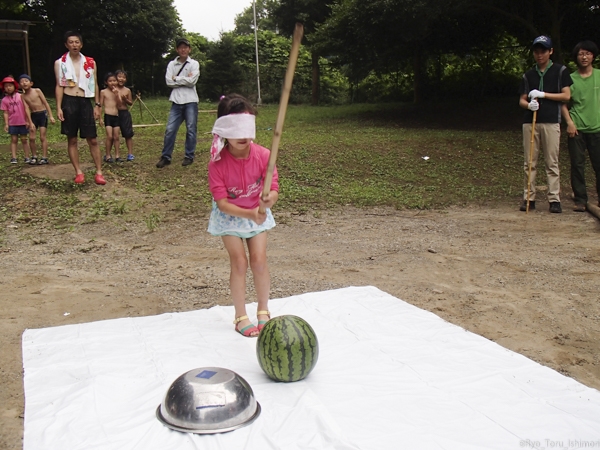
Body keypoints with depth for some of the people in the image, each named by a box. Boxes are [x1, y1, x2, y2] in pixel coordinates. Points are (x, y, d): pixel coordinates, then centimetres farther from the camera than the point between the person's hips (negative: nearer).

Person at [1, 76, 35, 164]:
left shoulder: (20, 96, -4)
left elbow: (26, 108, -4)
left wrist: (29, 121, -7)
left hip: (23, 122, -1)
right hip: (12, 123, 1)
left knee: (24, 139, 6)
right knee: (14, 140, 4)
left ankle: (27, 157, 11)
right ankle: (14, 158, 5)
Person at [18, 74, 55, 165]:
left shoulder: (37, 91, -5)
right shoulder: (23, 96, 2)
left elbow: (46, 103, -4)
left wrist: (51, 116, -9)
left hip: (42, 114, -3)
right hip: (33, 116, 3)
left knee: (42, 137, -5)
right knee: (31, 138, 0)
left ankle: (44, 157, 0)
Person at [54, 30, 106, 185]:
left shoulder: (90, 62, 7)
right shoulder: (60, 63, 4)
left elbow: (95, 85, 10)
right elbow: (59, 86, 2)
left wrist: (97, 105, 4)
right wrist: (58, 108, -5)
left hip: (85, 102, 1)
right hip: (69, 102, -1)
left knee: (93, 139, -1)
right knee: (72, 139, 3)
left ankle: (99, 172, 3)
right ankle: (78, 172, 10)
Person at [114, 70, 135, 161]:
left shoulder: (127, 90, 2)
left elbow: (131, 103, 5)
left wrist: (125, 99, -13)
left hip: (125, 113, 1)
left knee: (128, 134, 3)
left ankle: (130, 153, 10)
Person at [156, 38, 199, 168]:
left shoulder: (194, 64, 3)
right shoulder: (171, 64, 9)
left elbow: (192, 81, -11)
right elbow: (169, 82, -3)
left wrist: (176, 78, -4)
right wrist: (185, 80, -7)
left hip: (190, 101, -2)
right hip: (176, 101, 2)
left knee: (191, 130, 2)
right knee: (170, 129, -1)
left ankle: (189, 156, 13)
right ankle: (166, 157, 6)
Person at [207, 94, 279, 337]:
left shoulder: (263, 155, -22)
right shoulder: (217, 163, -27)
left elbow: (273, 189, -22)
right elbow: (222, 203, -26)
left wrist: (269, 199, -46)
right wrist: (250, 214, -40)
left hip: (258, 213, 2)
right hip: (229, 216, -1)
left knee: (259, 261, -4)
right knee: (239, 262, -7)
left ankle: (263, 311, 19)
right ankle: (241, 316, 10)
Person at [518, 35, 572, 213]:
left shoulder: (560, 71, 7)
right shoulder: (528, 75, 15)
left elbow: (566, 95, 0)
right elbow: (522, 100, 13)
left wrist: (543, 94, -9)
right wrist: (529, 104, -10)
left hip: (551, 122, -3)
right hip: (530, 122, 3)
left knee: (552, 163, -3)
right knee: (530, 162, 2)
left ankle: (554, 199, -1)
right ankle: (529, 197, 6)